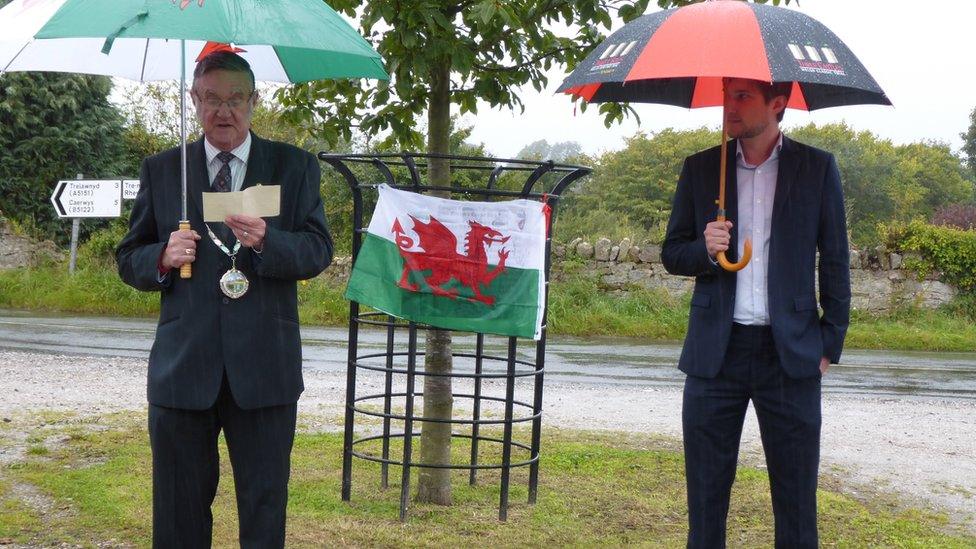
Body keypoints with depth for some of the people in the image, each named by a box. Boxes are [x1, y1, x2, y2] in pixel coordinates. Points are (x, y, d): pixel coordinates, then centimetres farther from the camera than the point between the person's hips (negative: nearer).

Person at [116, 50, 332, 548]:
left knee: (264, 507, 5)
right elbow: (128, 260, 13)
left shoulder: (294, 167, 7)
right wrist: (163, 257, -10)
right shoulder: (161, 170, 10)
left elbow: (318, 251, -1)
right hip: (183, 366, 1)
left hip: (263, 367, -1)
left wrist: (266, 241, -20)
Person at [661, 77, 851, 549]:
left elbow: (835, 260, 6)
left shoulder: (817, 168, 3)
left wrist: (830, 344, 1)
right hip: (716, 351, 2)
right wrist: (704, 250, -12)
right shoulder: (700, 168, 8)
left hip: (790, 352, -1)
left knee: (796, 499, 3)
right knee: (706, 493, 6)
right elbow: (672, 254, 11)